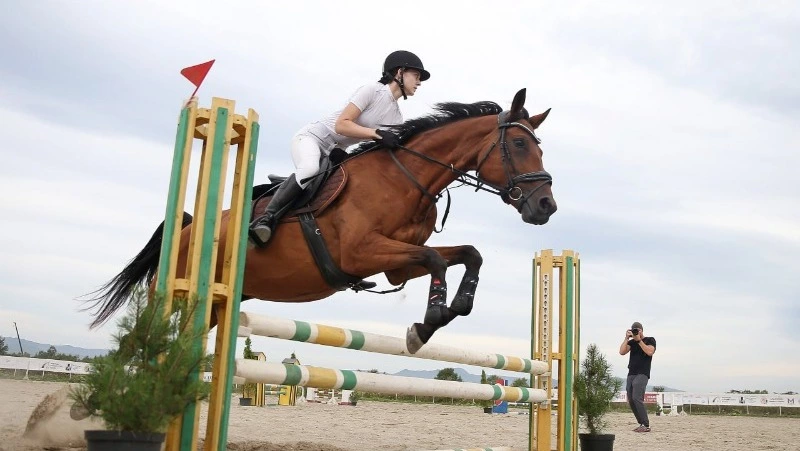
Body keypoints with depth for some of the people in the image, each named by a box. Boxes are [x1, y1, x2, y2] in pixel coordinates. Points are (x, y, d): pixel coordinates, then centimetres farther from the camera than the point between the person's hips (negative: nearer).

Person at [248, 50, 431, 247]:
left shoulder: (396, 117, 9)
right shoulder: (373, 90, -15)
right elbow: (341, 125, -23)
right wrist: (377, 133, -30)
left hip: (333, 153, 9)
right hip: (311, 138, -9)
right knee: (310, 169, -37)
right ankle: (266, 218, -33)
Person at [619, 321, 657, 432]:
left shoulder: (650, 340, 7)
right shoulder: (631, 342, 17)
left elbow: (650, 352, -12)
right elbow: (622, 352, 3)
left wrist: (639, 340, -10)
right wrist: (626, 338, -1)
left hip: (642, 374, -6)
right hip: (631, 374, 6)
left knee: (636, 398, -20)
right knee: (631, 401, 1)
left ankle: (646, 425, -17)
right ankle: (642, 424, 8)